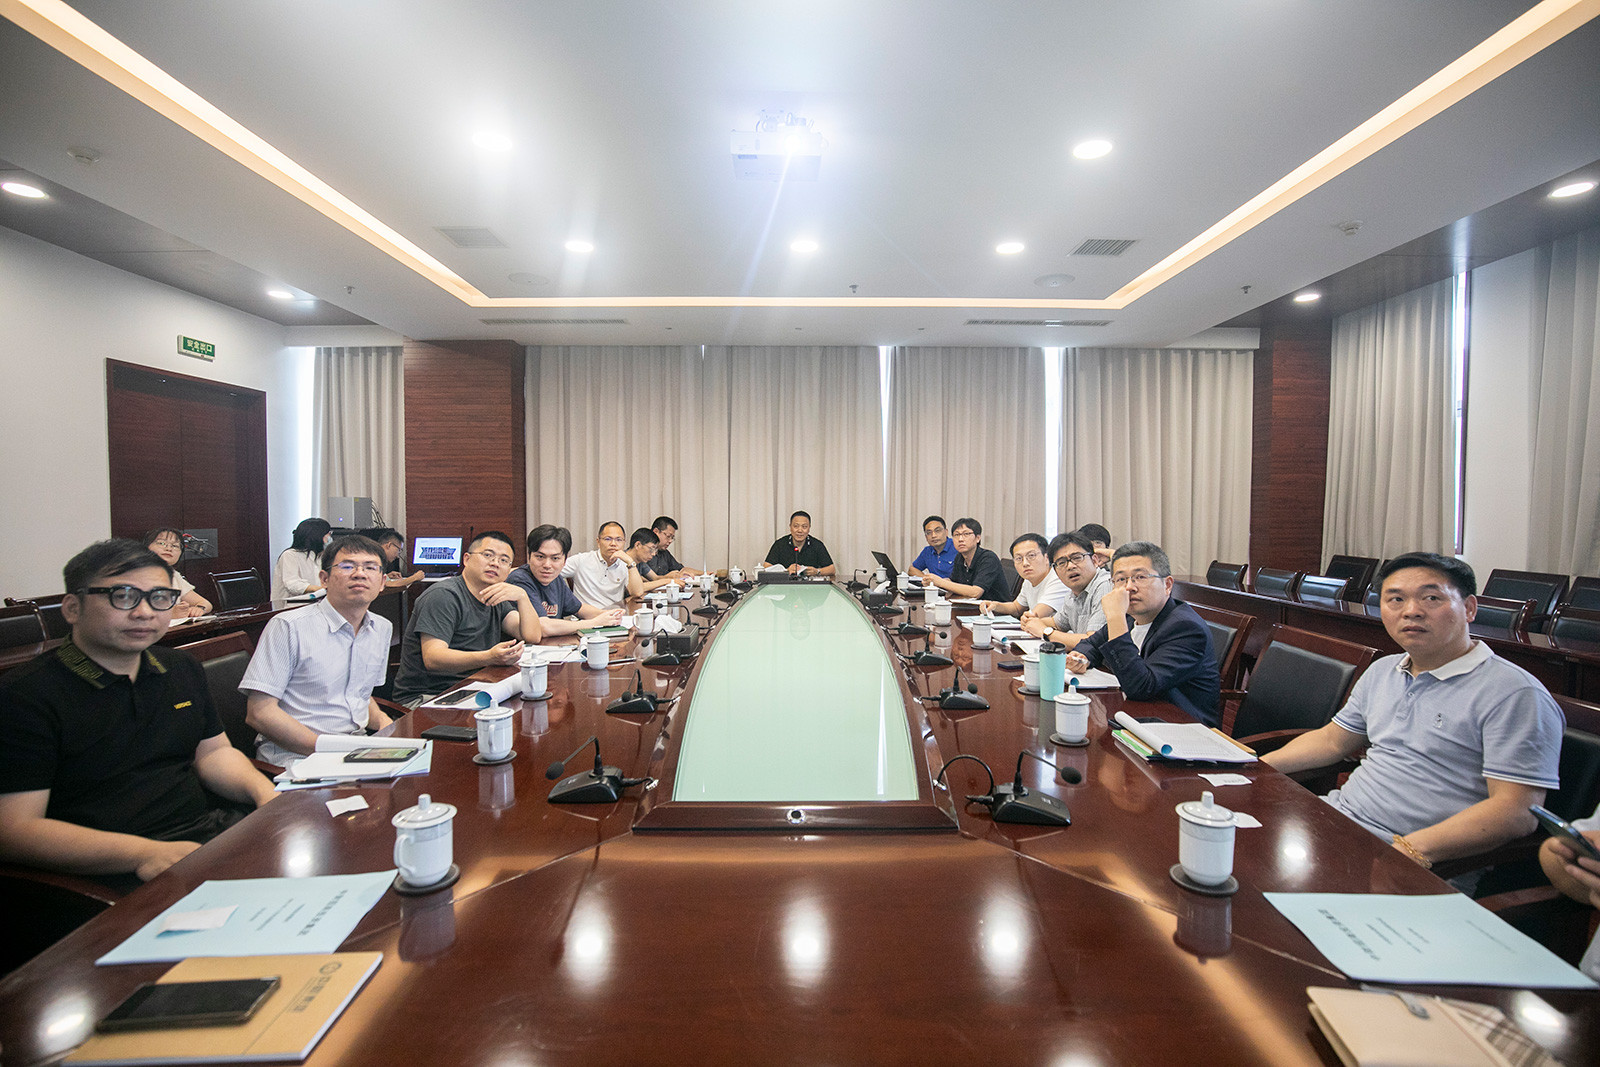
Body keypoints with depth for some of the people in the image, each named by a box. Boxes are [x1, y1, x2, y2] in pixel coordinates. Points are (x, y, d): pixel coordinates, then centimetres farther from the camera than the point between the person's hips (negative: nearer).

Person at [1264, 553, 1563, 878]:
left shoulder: (1515, 694, -10)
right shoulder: (1381, 672, 15)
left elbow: (1517, 812, -17)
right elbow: (1332, 741, 23)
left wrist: (1412, 851, -27)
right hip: (1335, 814, 7)